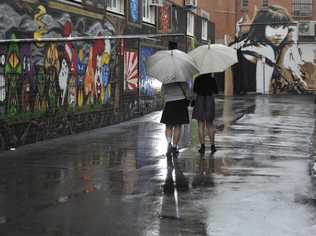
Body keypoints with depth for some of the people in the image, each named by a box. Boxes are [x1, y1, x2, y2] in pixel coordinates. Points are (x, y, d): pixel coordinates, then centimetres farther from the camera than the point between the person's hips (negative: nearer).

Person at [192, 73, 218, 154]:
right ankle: (212, 145, 1)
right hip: (210, 101, 1)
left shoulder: (197, 79, -4)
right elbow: (215, 91, 5)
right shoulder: (212, 79, -3)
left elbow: (194, 91, 2)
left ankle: (202, 146, 0)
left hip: (200, 101, -1)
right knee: (209, 124, 11)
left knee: (201, 124, 5)